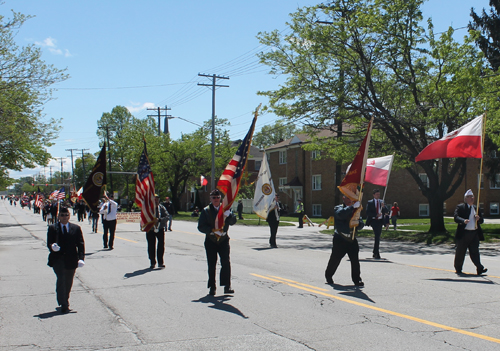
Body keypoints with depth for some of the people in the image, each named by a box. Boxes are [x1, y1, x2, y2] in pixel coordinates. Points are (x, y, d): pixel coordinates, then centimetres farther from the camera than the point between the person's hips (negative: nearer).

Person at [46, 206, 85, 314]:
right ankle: (63, 305, -13)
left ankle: (65, 303, 30)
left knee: (68, 283, 12)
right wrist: (52, 247, -24)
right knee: (61, 280, -14)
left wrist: (81, 258, -9)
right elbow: (49, 243, 1)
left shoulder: (76, 228, 7)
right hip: (58, 259, -2)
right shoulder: (52, 228, 5)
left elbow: (80, 244, 3)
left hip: (71, 260, 2)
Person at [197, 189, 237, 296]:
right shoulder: (206, 211, 2)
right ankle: (212, 287, 10)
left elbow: (233, 222, -2)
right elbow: (201, 227, -4)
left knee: (226, 263, -7)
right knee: (211, 265, 3)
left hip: (223, 240, 1)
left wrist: (228, 215, -23)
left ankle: (227, 286, -2)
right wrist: (213, 230, -18)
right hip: (211, 241, -1)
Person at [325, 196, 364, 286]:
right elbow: (341, 214, -30)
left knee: (355, 260, -4)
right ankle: (328, 276, 28)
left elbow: (361, 224, 6)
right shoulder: (338, 208, -4)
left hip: (351, 239, 4)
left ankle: (357, 280, 5)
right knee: (335, 259, 5)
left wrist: (358, 224, -18)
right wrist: (353, 206, -34)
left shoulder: (355, 210, 11)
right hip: (340, 239, -4)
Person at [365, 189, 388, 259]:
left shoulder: (381, 202, 13)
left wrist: (383, 206, -14)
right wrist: (376, 215, -17)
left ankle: (375, 253, 19)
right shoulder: (370, 203, 2)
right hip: (373, 221, -4)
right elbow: (368, 212, -7)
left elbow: (386, 211, 6)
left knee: (377, 237, 9)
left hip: (380, 221, 5)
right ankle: (377, 253, -12)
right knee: (377, 236, -15)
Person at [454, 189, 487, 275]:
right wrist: (463, 221, -32)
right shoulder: (460, 207, 1)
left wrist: (478, 218, -6)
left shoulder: (476, 208, 17)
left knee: (475, 251, -4)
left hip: (474, 233, 4)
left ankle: (479, 268, -11)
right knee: (460, 252, 7)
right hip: (463, 233, -3)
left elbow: (481, 220, 18)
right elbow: (456, 217, -13)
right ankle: (458, 268, 20)